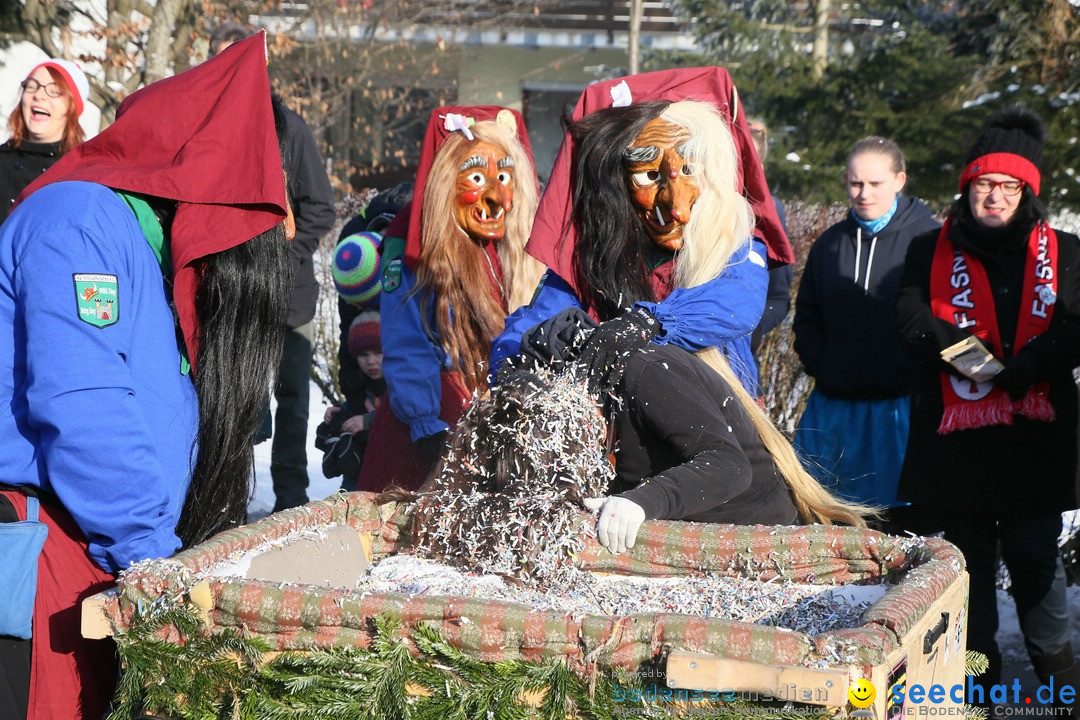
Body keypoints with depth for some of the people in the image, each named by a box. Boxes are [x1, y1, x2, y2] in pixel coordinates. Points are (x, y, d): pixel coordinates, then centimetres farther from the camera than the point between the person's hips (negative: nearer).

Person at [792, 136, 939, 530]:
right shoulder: (830, 243, 13)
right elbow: (806, 316, 19)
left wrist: (913, 372, -13)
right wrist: (819, 365, 4)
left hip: (900, 406, -4)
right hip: (834, 407, 5)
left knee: (896, 517, -1)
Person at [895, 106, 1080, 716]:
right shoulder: (932, 252, 9)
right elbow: (912, 318, -3)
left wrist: (1024, 365, -20)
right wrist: (963, 349, -21)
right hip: (955, 439, 1)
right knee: (966, 557, 9)